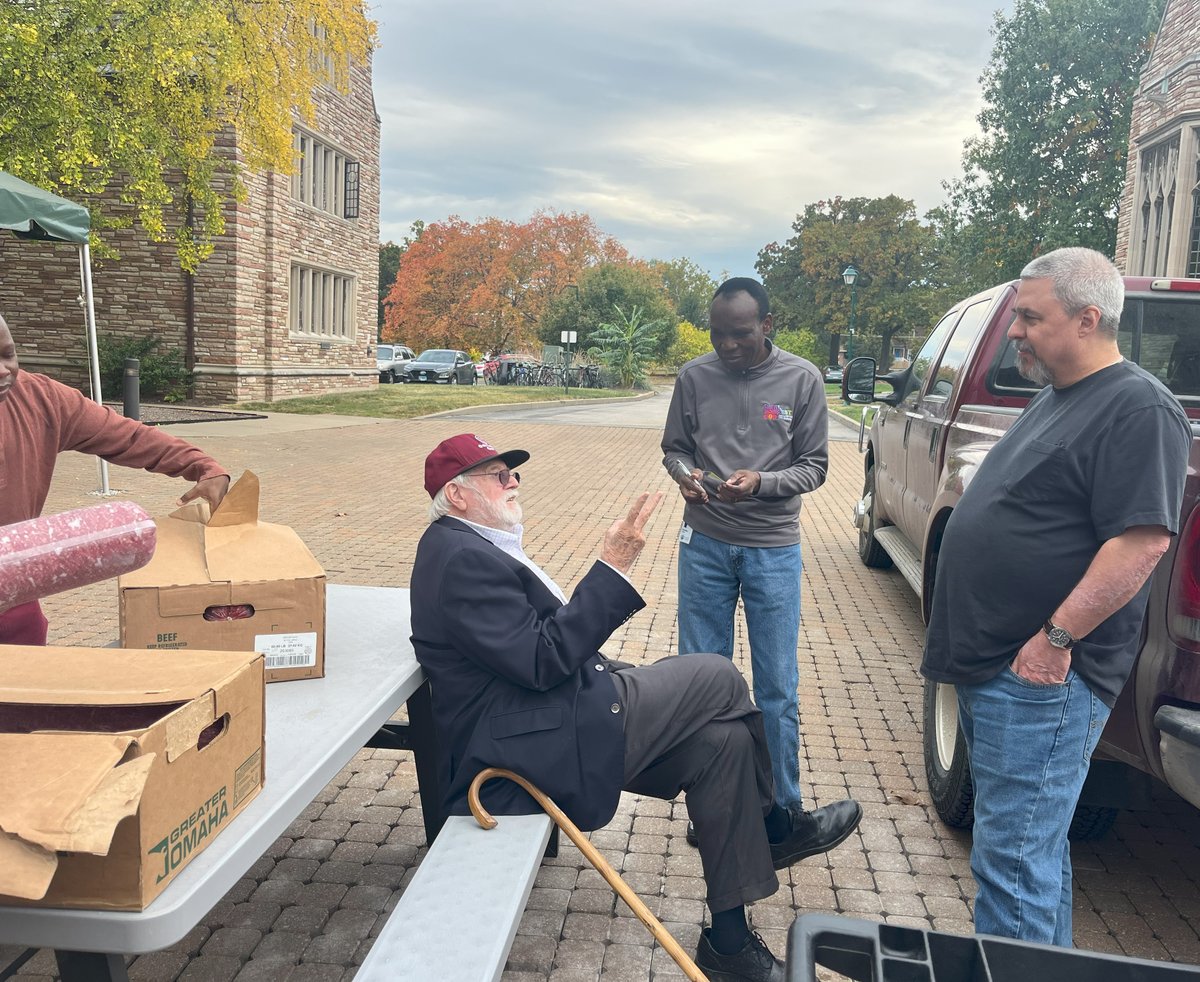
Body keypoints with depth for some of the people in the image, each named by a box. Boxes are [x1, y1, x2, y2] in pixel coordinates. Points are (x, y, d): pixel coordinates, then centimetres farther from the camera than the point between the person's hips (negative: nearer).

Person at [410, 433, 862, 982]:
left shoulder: (466, 546, 15)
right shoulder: (461, 560, -19)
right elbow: (543, 663, -24)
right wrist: (613, 567, -23)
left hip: (554, 725, 10)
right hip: (541, 749, -10)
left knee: (722, 740, 3)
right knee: (718, 679, -6)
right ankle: (774, 828, 18)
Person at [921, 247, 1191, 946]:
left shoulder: (1138, 408, -14)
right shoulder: (1057, 399, 17)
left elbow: (1143, 541, -23)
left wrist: (1056, 637, -22)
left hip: (1040, 678, -10)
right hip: (992, 667, 10)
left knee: (1013, 860, -3)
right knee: (1037, 847, 21)